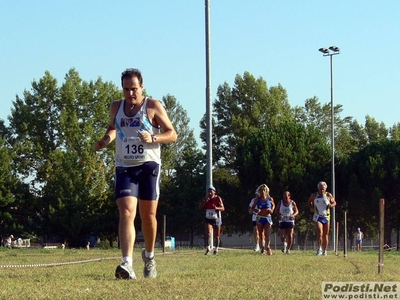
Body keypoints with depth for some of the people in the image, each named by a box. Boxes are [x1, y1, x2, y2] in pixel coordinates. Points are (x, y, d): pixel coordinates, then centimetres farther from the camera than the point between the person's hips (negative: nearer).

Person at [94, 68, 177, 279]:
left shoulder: (153, 107, -4)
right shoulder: (116, 107, 8)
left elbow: (172, 134, -3)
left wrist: (153, 138, -21)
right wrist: (106, 140, 5)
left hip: (149, 166, -2)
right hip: (124, 167, 2)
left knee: (148, 216, 8)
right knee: (126, 213, -16)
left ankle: (149, 256, 34)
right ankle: (127, 264, -28)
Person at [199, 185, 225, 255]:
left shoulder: (218, 198, -6)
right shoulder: (206, 199, 3)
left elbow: (223, 208, -13)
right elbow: (200, 208, -3)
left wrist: (217, 208, -34)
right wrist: (205, 201, -17)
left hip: (216, 219, -2)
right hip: (208, 219, 2)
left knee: (217, 236, 7)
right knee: (208, 233, -17)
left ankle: (216, 249, 21)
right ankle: (208, 249, -23)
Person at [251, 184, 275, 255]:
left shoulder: (270, 199, -1)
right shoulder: (257, 200, -1)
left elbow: (273, 205, 18)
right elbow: (252, 208, 5)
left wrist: (272, 210, -2)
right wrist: (256, 210, -17)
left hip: (268, 218, -1)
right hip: (260, 218, 1)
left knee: (267, 234, -14)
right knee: (261, 235, 7)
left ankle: (267, 247, -4)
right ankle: (263, 248, 18)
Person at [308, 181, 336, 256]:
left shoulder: (329, 195, -1)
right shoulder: (314, 195, 0)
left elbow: (334, 202, 11)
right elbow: (310, 201, 18)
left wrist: (331, 205, -12)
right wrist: (311, 208, 0)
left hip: (326, 216, 2)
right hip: (318, 216, -1)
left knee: (325, 235, 8)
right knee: (320, 232, -21)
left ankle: (325, 250, 19)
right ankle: (319, 248, -12)